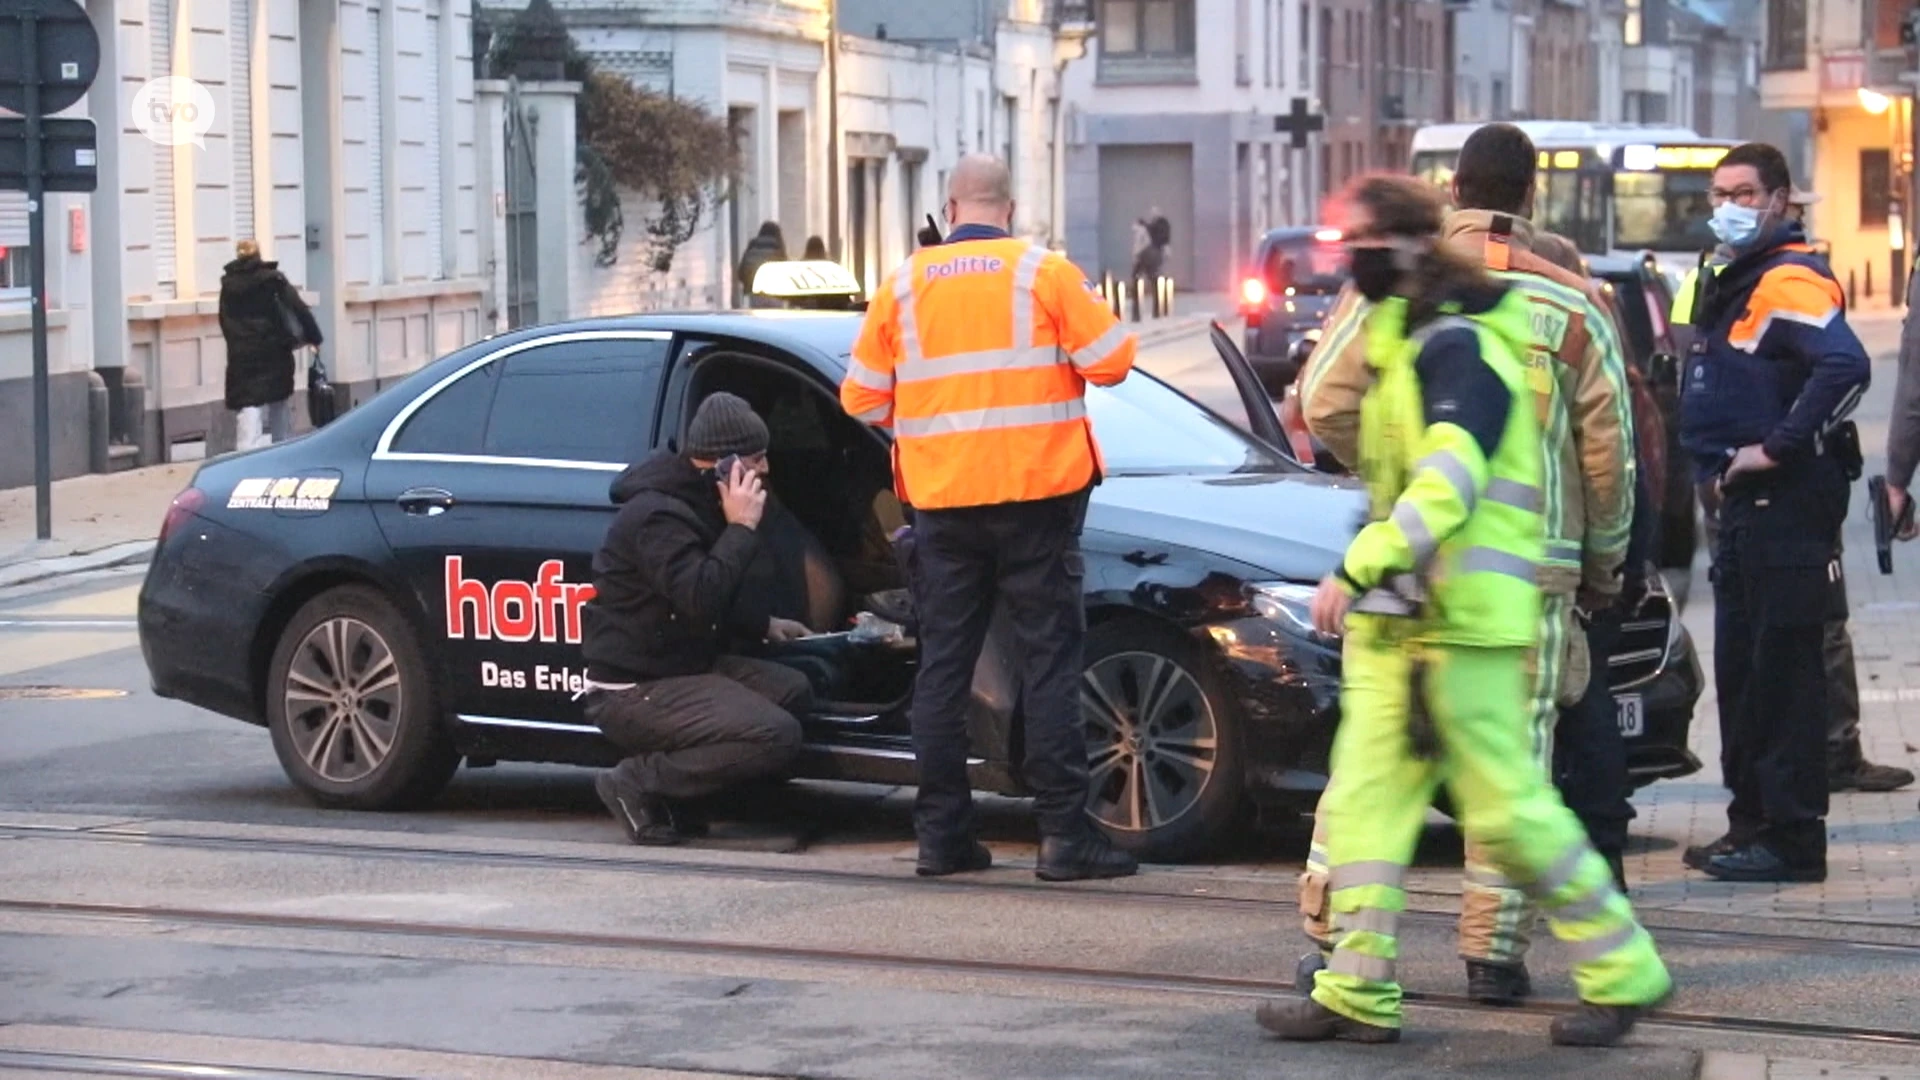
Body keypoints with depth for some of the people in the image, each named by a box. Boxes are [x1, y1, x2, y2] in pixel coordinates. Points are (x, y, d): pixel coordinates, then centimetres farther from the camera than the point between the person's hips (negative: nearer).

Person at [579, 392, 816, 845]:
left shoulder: (695, 502, 13)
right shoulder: (657, 514, -20)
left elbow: (717, 597, 28)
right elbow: (700, 598, -32)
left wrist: (763, 625, 19)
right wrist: (741, 527, -24)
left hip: (682, 666, 11)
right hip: (633, 690, -11)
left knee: (793, 690, 4)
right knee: (775, 736, -22)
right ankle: (639, 783, -12)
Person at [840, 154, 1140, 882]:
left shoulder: (904, 284, 5)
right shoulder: (1043, 273, -4)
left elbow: (861, 397, 7)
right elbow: (1111, 360, -6)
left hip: (940, 501, 3)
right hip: (1035, 494, -3)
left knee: (944, 664, 9)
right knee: (1050, 661, 0)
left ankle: (942, 834, 10)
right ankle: (1063, 835, -4)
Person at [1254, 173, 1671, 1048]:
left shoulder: (1454, 346, -13)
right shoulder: (1400, 344, 19)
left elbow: (1451, 476, -27)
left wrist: (1360, 564, -32)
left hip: (1465, 617, -10)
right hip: (1395, 617, 10)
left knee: (1508, 809, -5)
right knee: (1364, 800, 3)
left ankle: (1622, 972, 7)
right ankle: (1357, 992, 4)